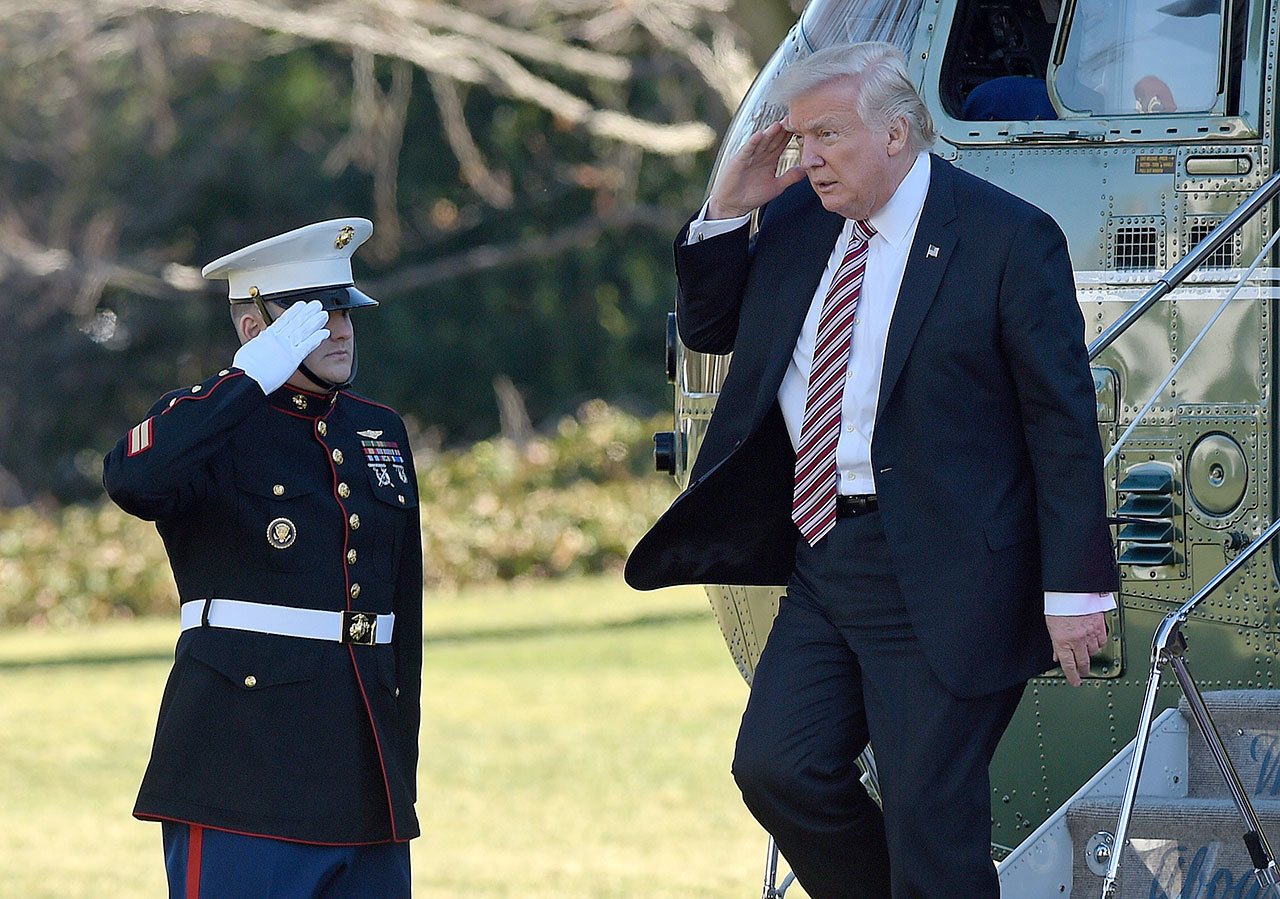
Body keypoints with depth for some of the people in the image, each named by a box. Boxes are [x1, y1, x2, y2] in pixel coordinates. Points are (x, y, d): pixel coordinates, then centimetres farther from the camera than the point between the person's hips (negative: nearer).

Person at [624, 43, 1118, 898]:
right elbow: (709, 330, 20)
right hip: (823, 559, 7)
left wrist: (1075, 588, -15)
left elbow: (1063, 419, -11)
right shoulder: (796, 220, 9)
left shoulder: (1006, 238, -10)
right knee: (777, 769, 2)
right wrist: (725, 214, 2)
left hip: (938, 577, -7)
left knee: (931, 817, -5)